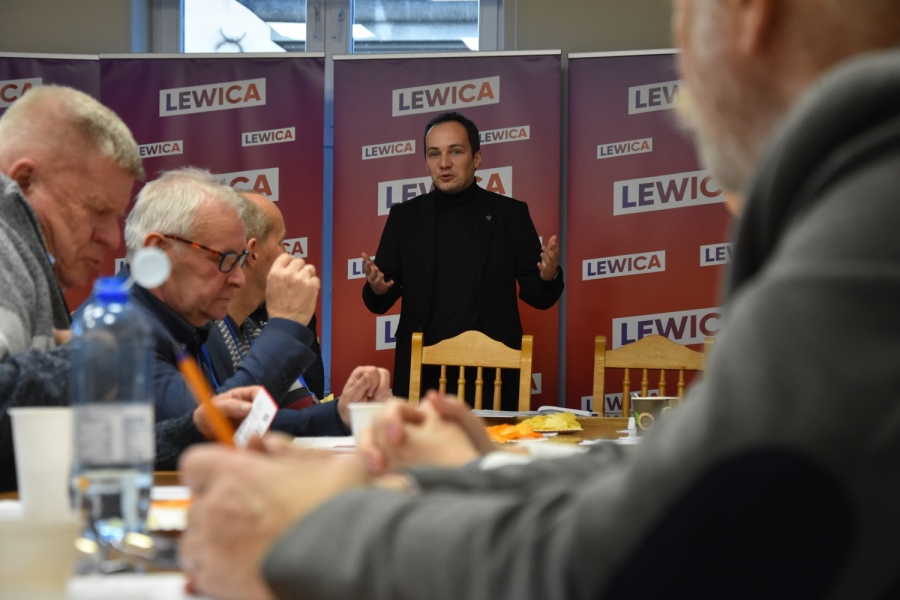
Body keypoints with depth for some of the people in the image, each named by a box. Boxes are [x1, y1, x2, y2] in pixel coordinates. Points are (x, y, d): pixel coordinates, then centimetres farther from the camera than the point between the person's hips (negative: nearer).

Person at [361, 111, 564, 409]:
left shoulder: (510, 213, 4)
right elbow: (379, 304, 8)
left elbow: (537, 295, 4)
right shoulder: (405, 216, 7)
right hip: (421, 372, 1)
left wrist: (548, 277, -18)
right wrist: (376, 288, -15)